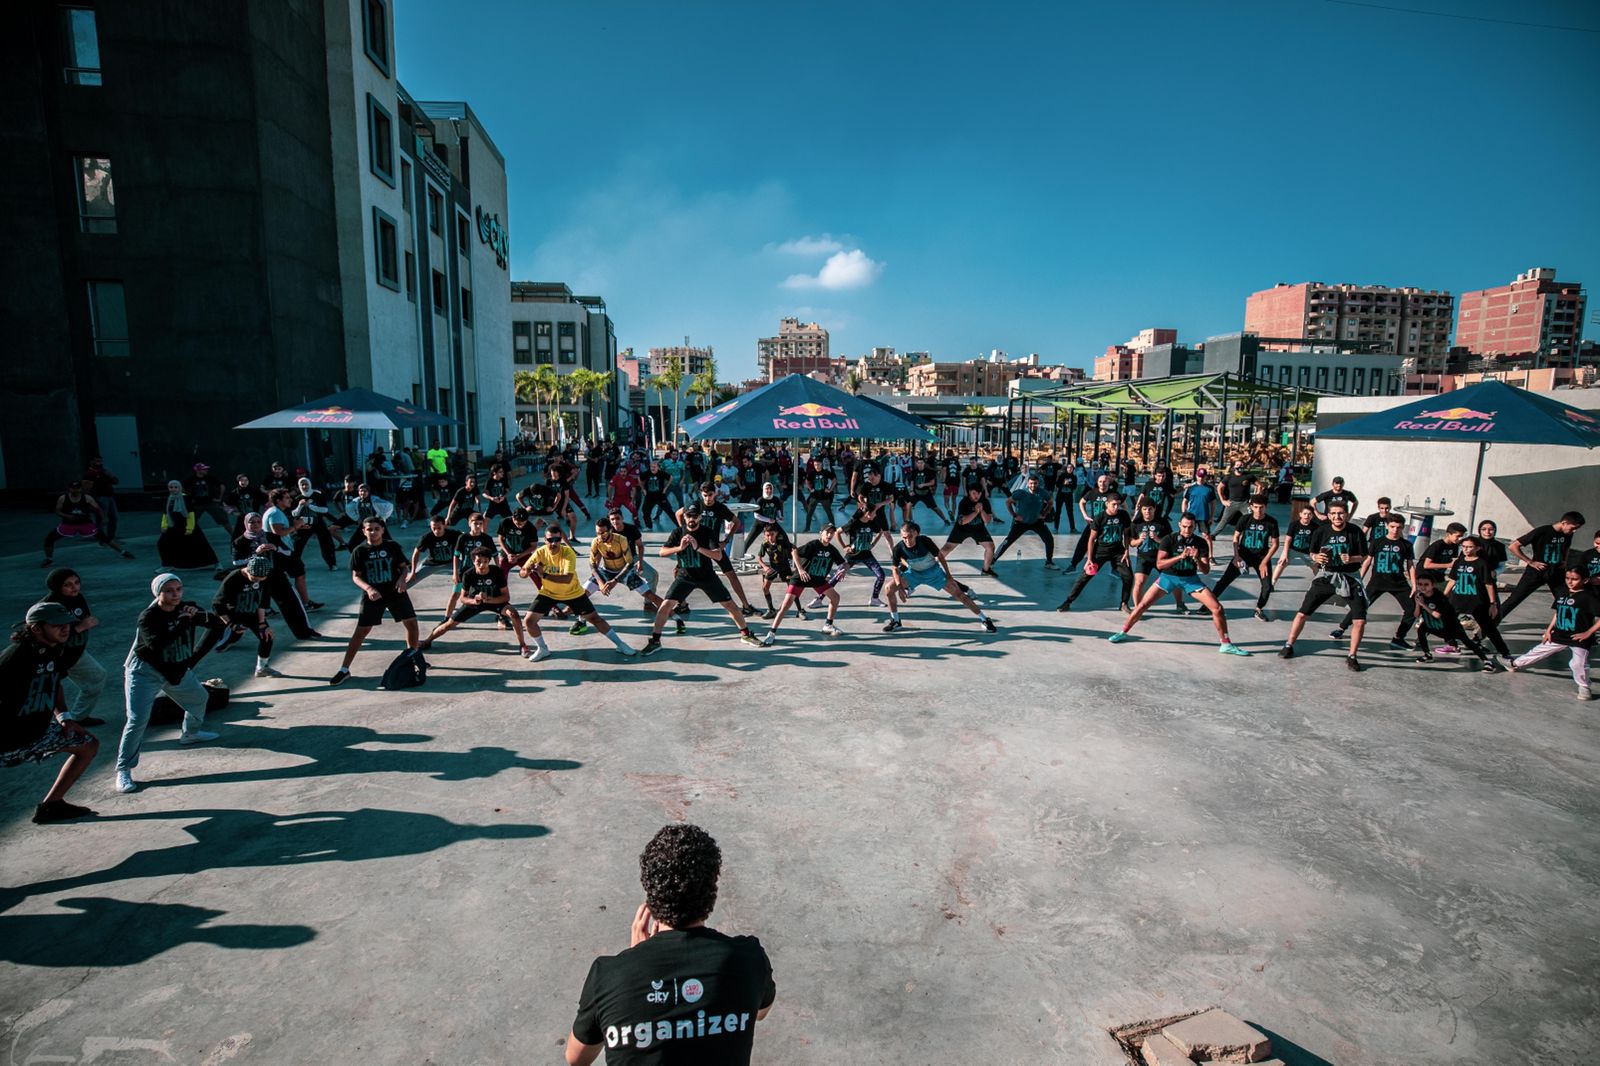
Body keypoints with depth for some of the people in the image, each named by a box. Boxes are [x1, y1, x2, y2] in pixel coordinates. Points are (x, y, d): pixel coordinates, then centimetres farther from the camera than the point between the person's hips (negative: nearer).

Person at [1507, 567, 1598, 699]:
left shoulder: (1588, 597, -15)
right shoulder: (1563, 593, 5)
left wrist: (1588, 632, -18)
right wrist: (1549, 630, 13)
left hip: (1579, 639, -6)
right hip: (1559, 636, 6)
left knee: (1578, 663, -16)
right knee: (1538, 651, 17)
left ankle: (1584, 687, 5)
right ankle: (1515, 664, 34)